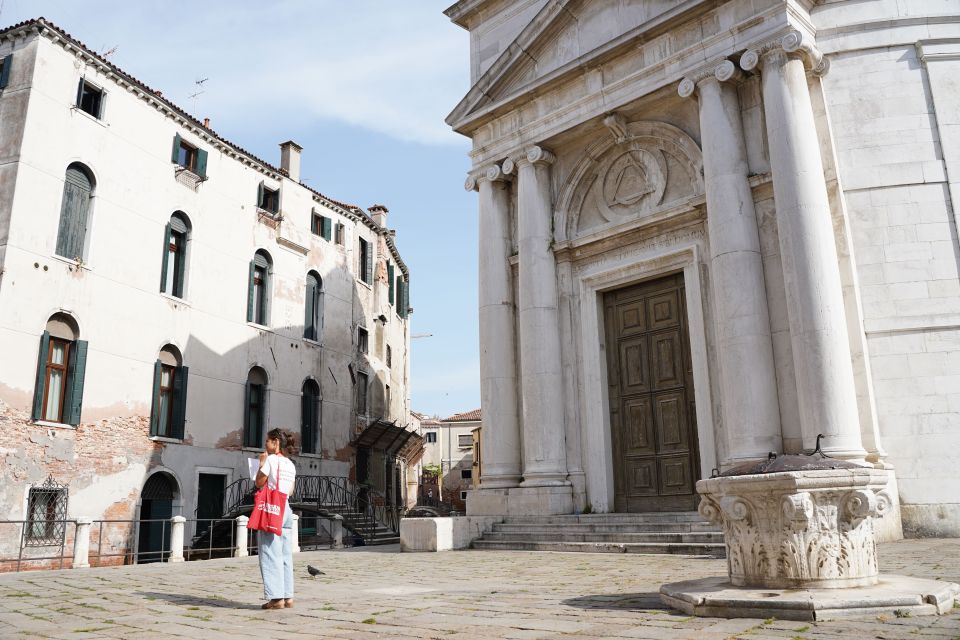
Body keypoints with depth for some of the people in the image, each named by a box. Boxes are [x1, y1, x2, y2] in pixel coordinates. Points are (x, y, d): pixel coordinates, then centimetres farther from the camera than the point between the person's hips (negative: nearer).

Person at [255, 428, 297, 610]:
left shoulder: (271, 459, -7)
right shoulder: (290, 464, 14)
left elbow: (259, 482, -6)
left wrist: (261, 463, 5)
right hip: (286, 509, 7)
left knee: (270, 554, -4)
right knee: (285, 555, 9)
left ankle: (276, 597, -6)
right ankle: (288, 596, 10)